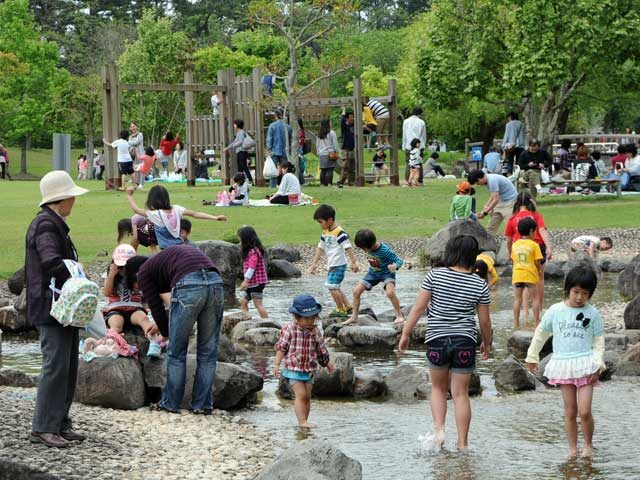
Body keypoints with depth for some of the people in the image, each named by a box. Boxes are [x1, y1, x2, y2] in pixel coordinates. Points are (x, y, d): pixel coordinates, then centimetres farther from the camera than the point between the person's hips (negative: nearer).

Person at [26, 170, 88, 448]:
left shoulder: (55, 224, 18)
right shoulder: (46, 225, -14)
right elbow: (53, 263, -25)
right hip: (50, 308, -11)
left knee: (68, 367, 11)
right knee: (56, 365, -11)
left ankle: (60, 424, 15)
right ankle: (43, 428, -9)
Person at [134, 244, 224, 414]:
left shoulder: (144, 272, 20)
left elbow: (156, 306, 17)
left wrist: (166, 333, 32)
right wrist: (162, 325, 56)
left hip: (189, 285, -6)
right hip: (215, 281, 6)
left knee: (176, 351, 10)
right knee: (208, 351, 14)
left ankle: (170, 403, 18)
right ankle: (203, 405, 18)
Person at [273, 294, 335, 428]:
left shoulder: (316, 331, 1)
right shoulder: (289, 330, -12)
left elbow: (321, 349, 14)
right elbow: (281, 347, -8)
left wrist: (328, 362, 21)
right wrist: (277, 364, -12)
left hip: (309, 370, 5)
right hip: (293, 370, -5)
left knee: (307, 397, 6)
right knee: (301, 395, -13)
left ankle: (304, 421, 15)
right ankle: (302, 421, -13)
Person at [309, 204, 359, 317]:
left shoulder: (339, 232, -16)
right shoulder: (325, 233, 10)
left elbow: (348, 248, -20)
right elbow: (320, 248, 17)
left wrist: (353, 262, -25)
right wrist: (314, 264, 15)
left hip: (339, 265, -10)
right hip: (331, 265, 10)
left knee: (332, 286, -13)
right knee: (335, 288, 15)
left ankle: (341, 310, -2)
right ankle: (348, 307, 24)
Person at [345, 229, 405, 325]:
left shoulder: (384, 251, -30)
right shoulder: (369, 248, -13)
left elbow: (400, 260, -27)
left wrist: (394, 266, -46)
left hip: (386, 273, -6)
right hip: (373, 273, 6)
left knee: (390, 292, -32)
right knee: (356, 291, -3)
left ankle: (399, 315, -13)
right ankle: (354, 317, 12)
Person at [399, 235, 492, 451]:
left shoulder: (435, 275, -5)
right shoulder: (479, 284, -2)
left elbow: (418, 307, -6)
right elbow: (484, 320, 4)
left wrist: (405, 333, 3)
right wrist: (487, 343, 21)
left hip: (437, 339, 0)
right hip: (465, 341, 0)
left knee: (438, 388, 20)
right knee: (460, 393, 7)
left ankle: (439, 429, 2)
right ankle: (462, 443, 7)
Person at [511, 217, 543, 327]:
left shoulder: (515, 245, 5)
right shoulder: (534, 245, -7)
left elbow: (513, 260, 9)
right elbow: (538, 262, -6)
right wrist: (540, 271, 11)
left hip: (517, 275, 3)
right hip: (531, 275, -3)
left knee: (517, 299, 8)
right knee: (535, 298, 6)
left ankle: (516, 322, 7)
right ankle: (537, 321, 4)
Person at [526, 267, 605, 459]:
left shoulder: (593, 313, -1)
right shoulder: (555, 311, 1)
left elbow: (599, 340, 3)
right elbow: (541, 333, 13)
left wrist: (597, 364, -7)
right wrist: (532, 356, 18)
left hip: (585, 365, -2)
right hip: (563, 364, 2)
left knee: (584, 411, -9)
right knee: (570, 411, 6)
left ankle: (588, 445, 12)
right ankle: (573, 450, 14)